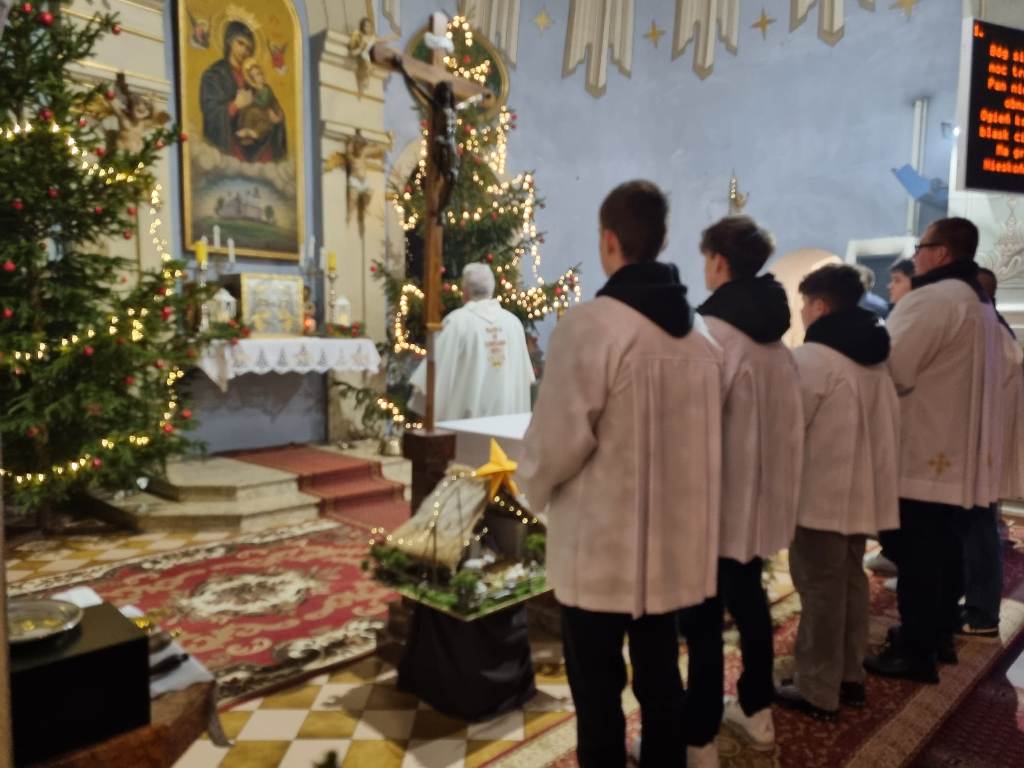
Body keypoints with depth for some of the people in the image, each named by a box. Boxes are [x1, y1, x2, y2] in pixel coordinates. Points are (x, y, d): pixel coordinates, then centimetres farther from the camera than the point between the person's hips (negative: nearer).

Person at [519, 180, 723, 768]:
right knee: (661, 676, 20)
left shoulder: (591, 323, -19)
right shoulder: (700, 335, 5)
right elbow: (707, 435, 12)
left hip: (601, 543, -6)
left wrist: (535, 487, 1)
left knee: (598, 688, 10)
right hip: (674, 539, 7)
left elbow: (560, 435, -19)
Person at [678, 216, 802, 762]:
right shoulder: (774, 333, 8)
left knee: (701, 612, 1)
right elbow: (784, 418, 10)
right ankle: (757, 712, 35)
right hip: (759, 489, 8)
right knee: (747, 596, 20)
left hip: (718, 491, -8)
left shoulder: (713, 329, -17)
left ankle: (699, 741, 12)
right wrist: (769, 477, 17)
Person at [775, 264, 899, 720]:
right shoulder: (875, 357, 11)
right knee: (851, 582, 17)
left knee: (820, 591, 0)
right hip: (861, 491, 9)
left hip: (820, 493, -9)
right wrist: (877, 472, 21)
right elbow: (890, 424, 15)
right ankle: (849, 677, 28)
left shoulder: (812, 357, -16)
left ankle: (817, 691, 10)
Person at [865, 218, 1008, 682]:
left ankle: (915, 651, 6)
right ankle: (939, 634, 30)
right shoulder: (980, 304, 17)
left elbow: (893, 371, -22)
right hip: (955, 450, 10)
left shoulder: (931, 299, -16)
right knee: (942, 545, 18)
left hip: (923, 453, -10)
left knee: (917, 553, -2)